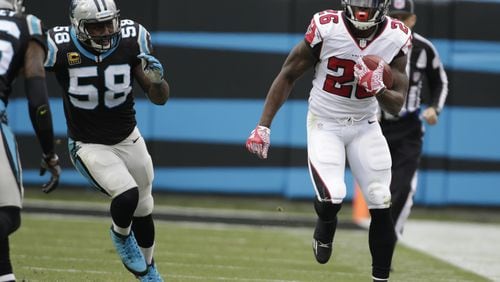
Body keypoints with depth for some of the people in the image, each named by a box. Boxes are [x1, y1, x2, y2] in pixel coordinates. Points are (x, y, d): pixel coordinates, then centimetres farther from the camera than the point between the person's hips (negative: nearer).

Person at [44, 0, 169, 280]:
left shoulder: (132, 39, -14)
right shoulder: (61, 46, -22)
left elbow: (160, 98, -7)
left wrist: (156, 78, -28)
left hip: (128, 140, 4)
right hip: (89, 146, -4)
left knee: (143, 210, 16)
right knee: (127, 195, -25)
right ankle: (121, 236, 10)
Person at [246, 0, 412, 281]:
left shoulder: (396, 37, -12)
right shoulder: (326, 29, -20)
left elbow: (397, 105, -8)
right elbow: (288, 76, -7)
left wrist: (379, 89, -31)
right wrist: (263, 125, -10)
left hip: (365, 126, 3)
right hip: (325, 124, -3)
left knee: (381, 205, -3)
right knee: (332, 197, -20)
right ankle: (325, 229, 17)